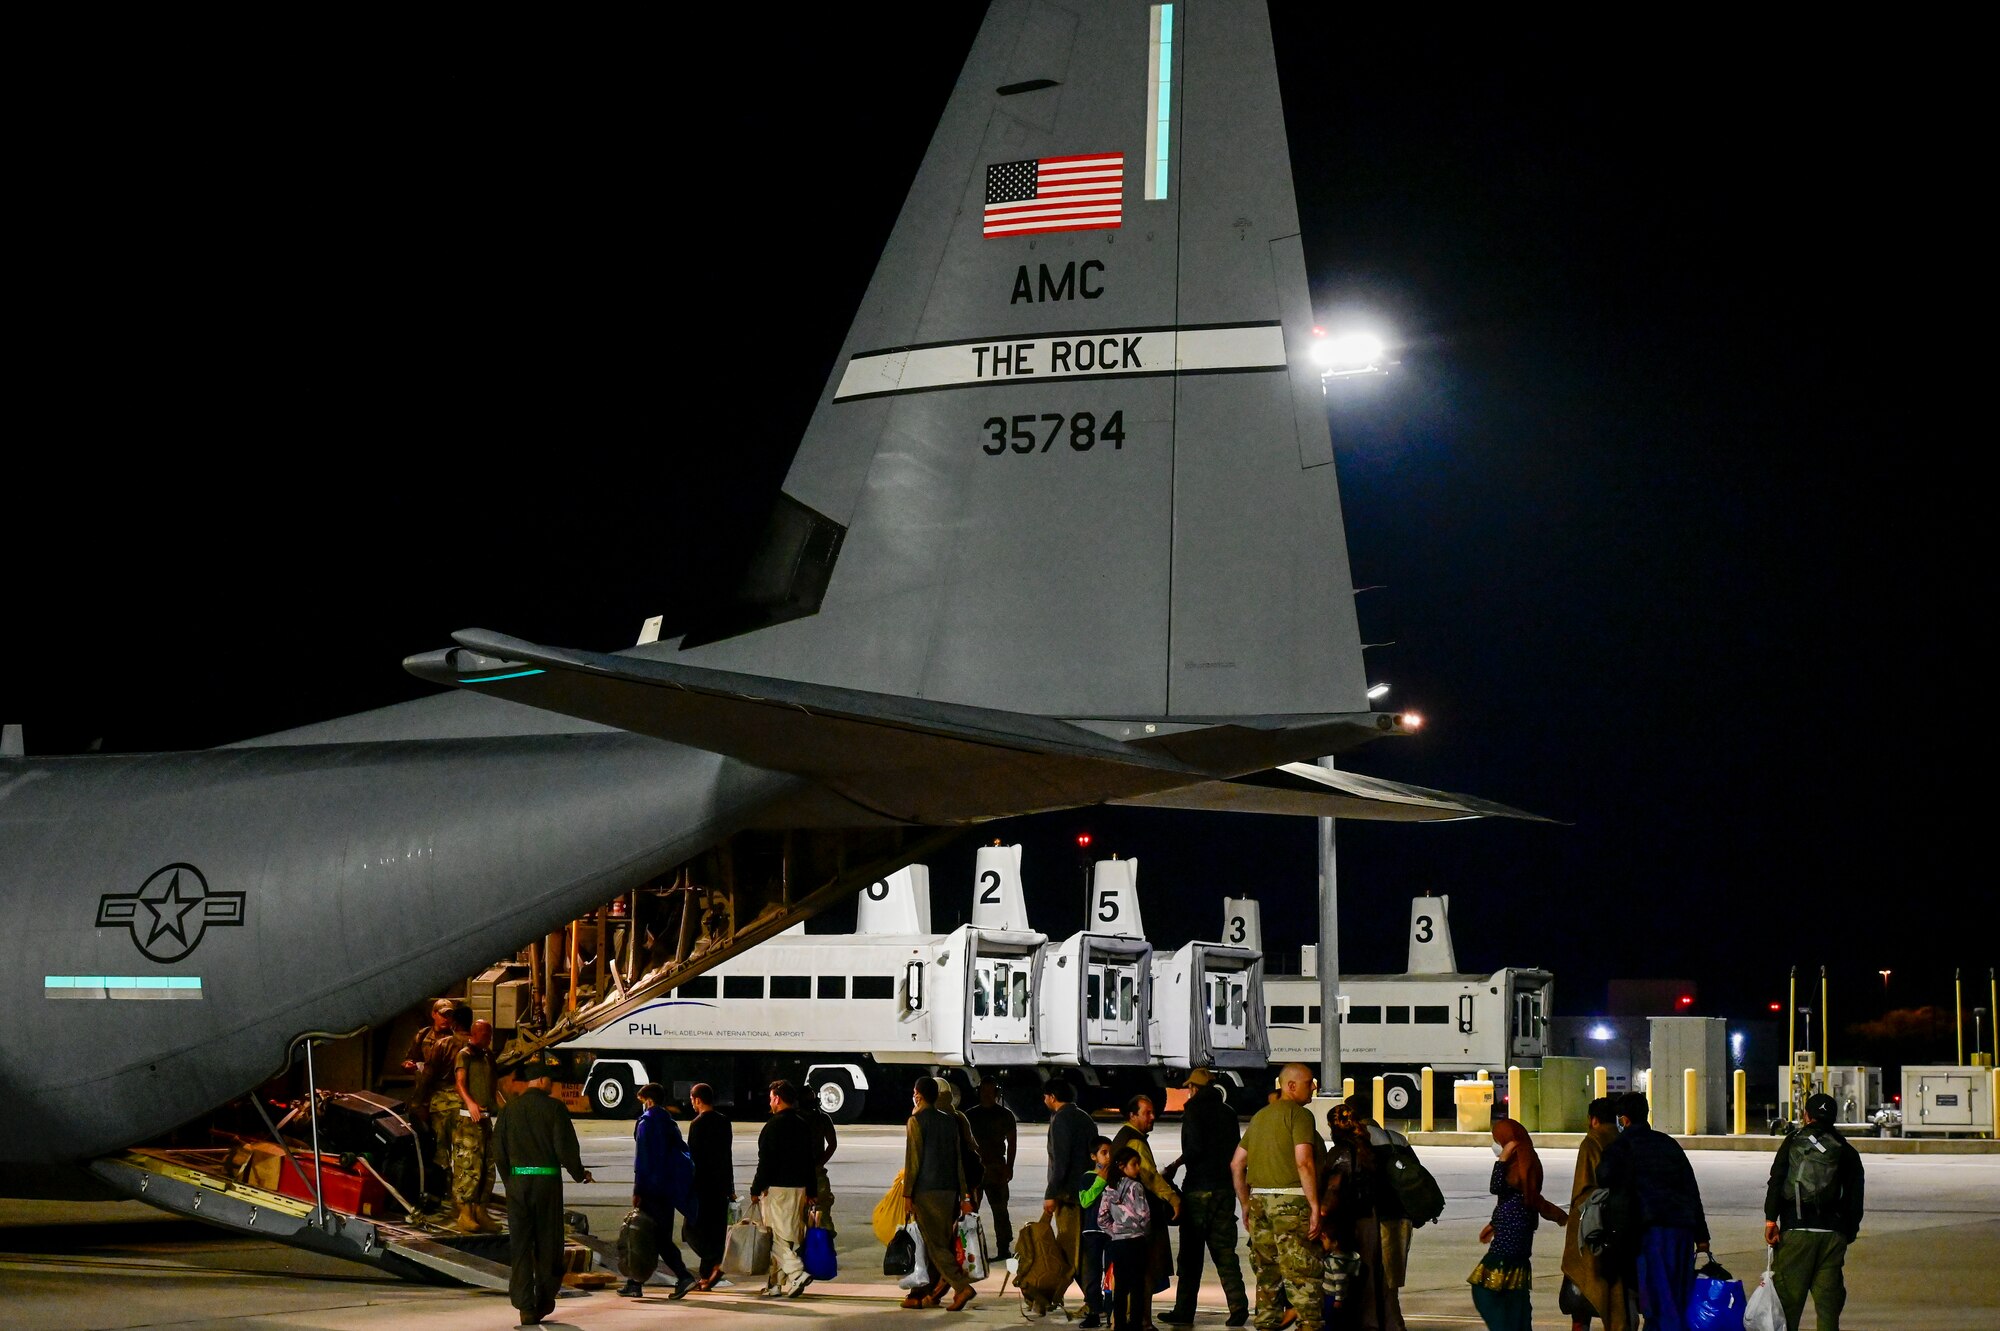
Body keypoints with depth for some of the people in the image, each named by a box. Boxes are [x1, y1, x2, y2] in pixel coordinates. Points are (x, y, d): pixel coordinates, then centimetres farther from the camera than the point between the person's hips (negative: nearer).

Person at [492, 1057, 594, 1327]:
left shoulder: (511, 1108, 4)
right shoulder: (553, 1107, -6)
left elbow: (498, 1150, 4)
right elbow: (565, 1147, -8)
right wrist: (580, 1174, 8)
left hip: (517, 1181, 2)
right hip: (547, 1181, -2)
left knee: (520, 1245, 4)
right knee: (547, 1244, 12)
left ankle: (526, 1307, -2)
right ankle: (545, 1300, 20)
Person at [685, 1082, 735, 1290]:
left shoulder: (698, 1124, -12)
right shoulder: (724, 1122, 11)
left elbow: (693, 1158, -14)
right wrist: (730, 1188, 20)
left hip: (702, 1186, -7)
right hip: (721, 1185, 7)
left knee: (692, 1229, -2)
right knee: (715, 1231, 10)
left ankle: (714, 1265, -19)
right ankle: (706, 1276, 10)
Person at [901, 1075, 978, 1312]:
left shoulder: (916, 1121, -6)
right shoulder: (950, 1121, 12)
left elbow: (913, 1161, -11)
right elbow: (959, 1159, 13)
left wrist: (907, 1195, -8)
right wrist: (964, 1195, 14)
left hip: (926, 1191, -7)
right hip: (949, 1190, 7)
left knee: (935, 1244, -8)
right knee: (938, 1242, 11)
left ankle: (962, 1287, -21)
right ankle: (922, 1294, 15)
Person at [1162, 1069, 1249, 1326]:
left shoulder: (1194, 1108, -7)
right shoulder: (1227, 1112, 10)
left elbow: (1195, 1148, -16)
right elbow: (1236, 1150, 12)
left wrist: (1175, 1166, -1)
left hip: (1199, 1187, -5)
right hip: (1225, 1187, 5)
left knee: (1191, 1252, 2)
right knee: (1224, 1250, 5)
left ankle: (1184, 1310, 6)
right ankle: (1238, 1306, -7)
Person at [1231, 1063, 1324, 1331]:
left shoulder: (1260, 1116, 19)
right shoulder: (1299, 1114, -6)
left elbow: (1236, 1164, 20)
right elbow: (1303, 1161, -18)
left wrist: (1246, 1205, 24)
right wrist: (1315, 1206, -16)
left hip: (1259, 1199, 7)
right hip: (1292, 1200, -7)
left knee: (1267, 1274, 12)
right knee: (1304, 1275, -7)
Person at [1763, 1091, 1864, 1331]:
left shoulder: (1793, 1142, 6)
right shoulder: (1847, 1152, 11)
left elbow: (1776, 1182, -4)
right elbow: (1854, 1198, 10)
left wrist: (1770, 1220, -7)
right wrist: (1849, 1233, 16)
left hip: (1796, 1230, -2)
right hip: (1833, 1233, 2)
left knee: (1787, 1295, -1)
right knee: (1828, 1298, 4)